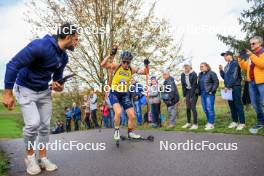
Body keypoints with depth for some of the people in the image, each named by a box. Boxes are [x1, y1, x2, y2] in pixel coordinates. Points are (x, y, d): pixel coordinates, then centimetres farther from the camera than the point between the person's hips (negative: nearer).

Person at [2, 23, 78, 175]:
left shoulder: (64, 57, 0)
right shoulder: (40, 46, -26)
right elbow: (13, 65, -24)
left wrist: (58, 85, -6)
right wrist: (8, 93, -22)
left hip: (44, 91, 7)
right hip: (26, 89, -7)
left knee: (45, 126, 6)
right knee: (33, 123, -17)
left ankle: (43, 158, 20)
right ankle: (30, 156, 9)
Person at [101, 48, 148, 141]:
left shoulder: (132, 69, -4)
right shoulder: (116, 66, -11)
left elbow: (145, 72, -7)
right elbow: (103, 64, -23)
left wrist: (146, 65, -27)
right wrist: (111, 55, -35)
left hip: (125, 95, 4)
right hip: (114, 93, -3)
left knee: (132, 116, 2)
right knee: (118, 112, -28)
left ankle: (130, 132, 27)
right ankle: (116, 130, -2)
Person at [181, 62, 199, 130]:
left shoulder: (194, 74, -13)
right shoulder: (183, 75, 2)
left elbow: (194, 85, -15)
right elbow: (183, 86, 3)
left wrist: (191, 96, -16)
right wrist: (184, 95, -1)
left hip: (194, 92, -5)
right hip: (187, 91, 5)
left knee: (193, 107, -10)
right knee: (188, 108, 5)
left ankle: (195, 124, -4)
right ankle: (188, 123, 17)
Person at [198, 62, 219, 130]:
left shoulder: (211, 73, -7)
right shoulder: (200, 74, 15)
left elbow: (216, 82, -10)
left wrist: (212, 91, -14)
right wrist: (199, 91, 11)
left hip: (209, 94, -7)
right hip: (202, 94, 8)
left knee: (210, 109, -6)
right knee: (205, 109, 11)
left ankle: (211, 124, 2)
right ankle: (209, 122, 24)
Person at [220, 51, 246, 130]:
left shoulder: (234, 63, -7)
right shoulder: (226, 66, 17)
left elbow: (234, 76, -16)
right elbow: (224, 77, 18)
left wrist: (228, 86, -15)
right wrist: (221, 70, 4)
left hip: (235, 87, -8)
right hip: (229, 88, 8)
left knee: (238, 105, -5)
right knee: (232, 105, 10)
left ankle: (242, 123, 0)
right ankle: (235, 121, 18)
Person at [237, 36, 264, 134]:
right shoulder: (250, 55, 17)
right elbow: (245, 68, 16)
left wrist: (251, 55, -20)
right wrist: (240, 59, 3)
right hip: (252, 82, 7)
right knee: (255, 103, 12)